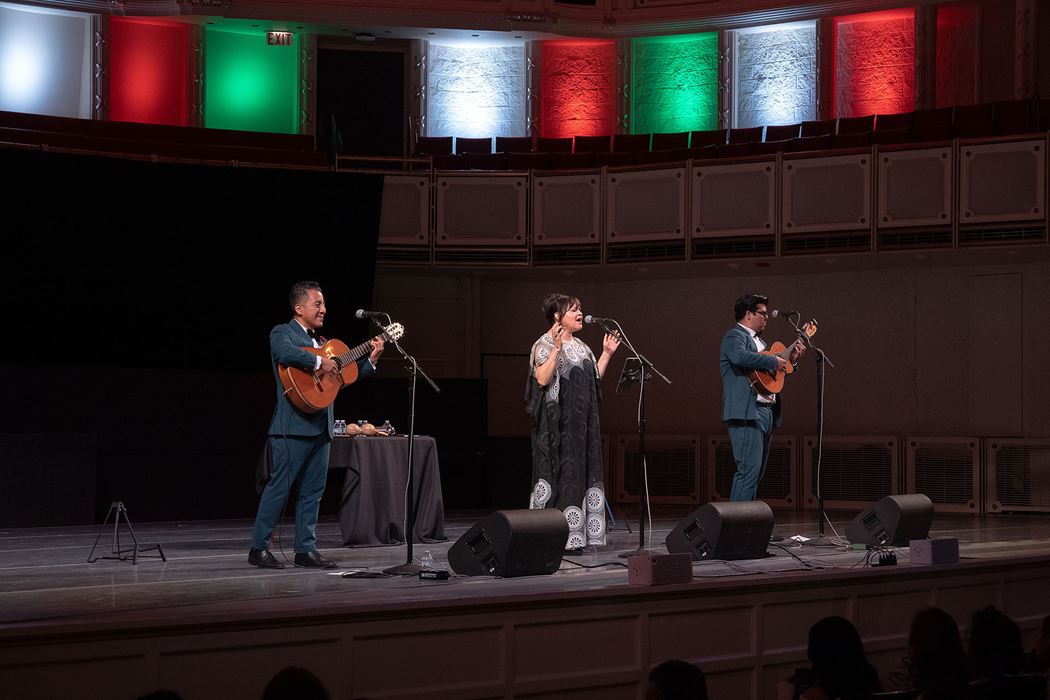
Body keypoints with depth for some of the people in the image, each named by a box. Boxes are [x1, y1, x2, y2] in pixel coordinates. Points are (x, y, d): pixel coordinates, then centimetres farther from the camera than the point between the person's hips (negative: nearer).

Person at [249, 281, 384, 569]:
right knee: (279, 486, -6)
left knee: (313, 490, 9)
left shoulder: (321, 342, 21)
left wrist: (371, 359, 14)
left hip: (321, 426, 8)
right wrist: (319, 362, -22)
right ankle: (259, 548, -1)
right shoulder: (282, 333, -3)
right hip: (294, 426, -8)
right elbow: (286, 353, -27)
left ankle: (306, 549, 14)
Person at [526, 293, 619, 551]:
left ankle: (572, 535, 10)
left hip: (581, 422, 8)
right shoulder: (544, 344, -7)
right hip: (557, 422, -8)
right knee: (558, 471, -9)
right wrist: (556, 349, -25)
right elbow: (542, 379, -20)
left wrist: (606, 354, 14)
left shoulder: (580, 346, 18)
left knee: (581, 473, 6)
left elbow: (593, 379, 19)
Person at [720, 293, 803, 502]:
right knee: (749, 469, -17)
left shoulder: (759, 341, 26)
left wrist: (791, 359, 18)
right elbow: (739, 356, -27)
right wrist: (774, 361, -19)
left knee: (757, 472, 8)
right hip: (746, 412, -10)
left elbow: (772, 374, 31)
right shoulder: (735, 336, -4)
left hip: (767, 412, 10)